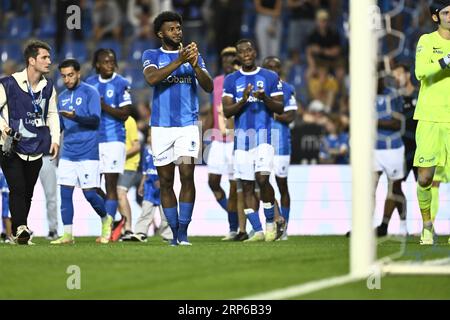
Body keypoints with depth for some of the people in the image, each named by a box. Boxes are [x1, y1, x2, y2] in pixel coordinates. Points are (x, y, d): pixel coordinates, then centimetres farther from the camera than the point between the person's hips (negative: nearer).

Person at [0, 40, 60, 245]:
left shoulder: (48, 87, 8)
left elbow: (52, 114, 19)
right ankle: (20, 229, -22)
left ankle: (19, 233, 18)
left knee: (28, 193, 8)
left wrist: (55, 139, 9)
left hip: (36, 150, 5)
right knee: (17, 188, -17)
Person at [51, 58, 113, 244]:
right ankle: (67, 234, 0)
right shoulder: (62, 97, 15)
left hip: (88, 152, -6)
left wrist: (75, 117, -27)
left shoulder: (90, 93, -4)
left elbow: (95, 121, -13)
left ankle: (106, 219, 22)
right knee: (65, 192, -3)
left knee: (89, 193, -5)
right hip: (67, 152, 6)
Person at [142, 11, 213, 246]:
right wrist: (179, 61, -22)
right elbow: (151, 78, -15)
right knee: (166, 181, 3)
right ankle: (174, 231, 11)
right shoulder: (151, 56, 6)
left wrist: (195, 65, -16)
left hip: (188, 125, 0)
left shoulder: (193, 56, 11)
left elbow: (209, 87, 0)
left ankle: (183, 230, -11)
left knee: (187, 175, -14)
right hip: (161, 127, 0)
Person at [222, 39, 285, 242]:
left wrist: (265, 99, -16)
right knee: (246, 185, 2)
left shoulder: (270, 77, 5)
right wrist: (243, 101, -16)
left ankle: (270, 222, 2)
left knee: (262, 178, -18)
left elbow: (280, 109, 3)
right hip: (241, 137, 3)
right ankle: (258, 231, 7)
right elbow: (227, 111, 2)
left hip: (263, 134, -3)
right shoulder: (231, 80, 9)